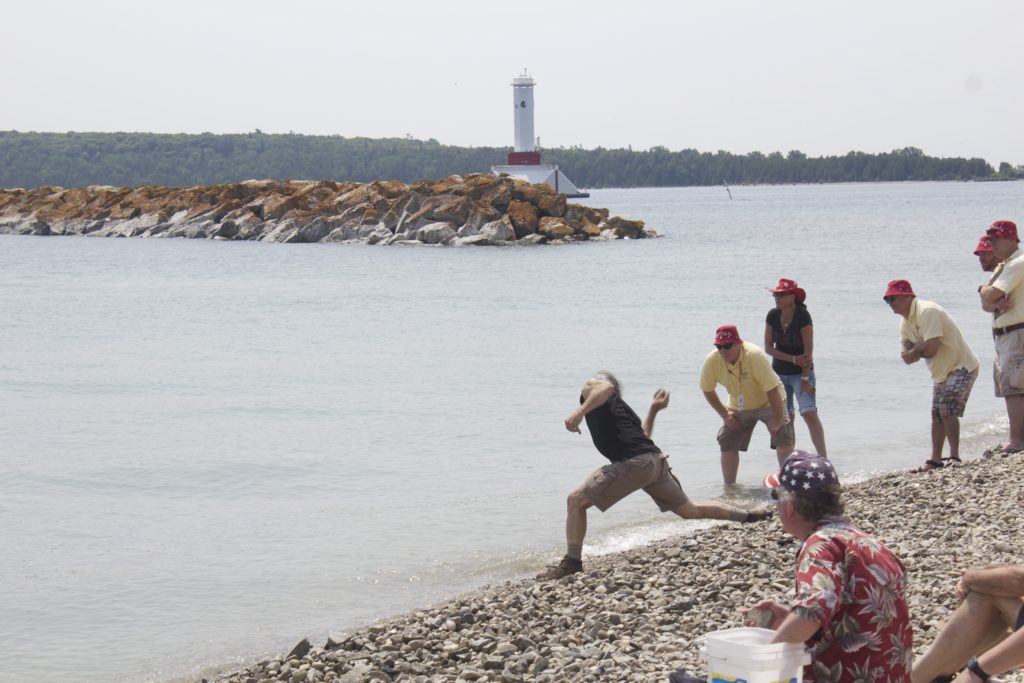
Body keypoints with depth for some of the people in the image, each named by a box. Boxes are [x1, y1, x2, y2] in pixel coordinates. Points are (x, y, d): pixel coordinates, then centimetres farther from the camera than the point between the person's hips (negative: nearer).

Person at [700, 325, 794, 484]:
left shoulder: (755, 355, -35)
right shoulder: (711, 361, -21)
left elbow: (772, 389, -32)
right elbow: (707, 389, -3)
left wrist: (778, 419, -29)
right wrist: (724, 414, -7)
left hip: (768, 403, -4)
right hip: (738, 407, 4)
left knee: (784, 438, -19)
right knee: (727, 442, -2)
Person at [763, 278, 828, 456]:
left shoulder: (802, 316, -17)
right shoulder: (773, 316, -3)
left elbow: (808, 349, -18)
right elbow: (768, 347, -3)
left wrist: (805, 379, -19)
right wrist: (793, 359, -15)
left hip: (801, 372, -5)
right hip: (779, 373, 5)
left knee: (809, 413, -18)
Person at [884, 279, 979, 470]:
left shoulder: (927, 312, -23)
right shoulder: (905, 322, 8)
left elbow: (931, 348, -31)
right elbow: (907, 357, 4)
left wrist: (915, 350, -10)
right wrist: (920, 350, -17)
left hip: (961, 367, -10)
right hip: (941, 372, 10)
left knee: (947, 410, -19)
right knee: (937, 415, 10)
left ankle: (954, 456, -15)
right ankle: (935, 459, 16)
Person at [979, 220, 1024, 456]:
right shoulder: (1002, 267, 19)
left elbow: (989, 295, -20)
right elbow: (986, 304, 11)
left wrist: (984, 290, 2)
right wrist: (997, 303, -11)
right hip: (1003, 335, 10)